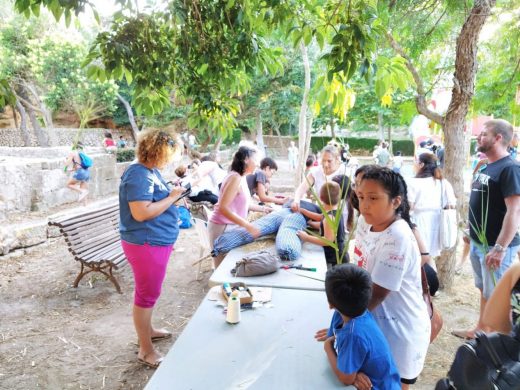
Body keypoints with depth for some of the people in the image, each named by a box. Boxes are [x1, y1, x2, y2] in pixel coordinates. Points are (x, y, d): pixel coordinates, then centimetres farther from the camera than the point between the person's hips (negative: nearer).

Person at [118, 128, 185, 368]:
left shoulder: (151, 171, 10)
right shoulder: (139, 175, -21)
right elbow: (141, 213, -28)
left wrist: (173, 194, 3)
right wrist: (172, 198, -20)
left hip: (156, 241, 10)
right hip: (146, 244, -10)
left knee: (149, 291, 23)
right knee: (147, 294, 2)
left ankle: (148, 330, 42)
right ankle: (146, 350, 16)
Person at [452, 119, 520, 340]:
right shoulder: (486, 168, 11)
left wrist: (500, 248, -26)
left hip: (495, 246, -8)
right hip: (478, 243, 8)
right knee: (485, 291, 20)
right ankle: (481, 330, 34)